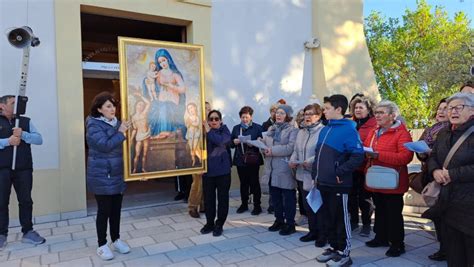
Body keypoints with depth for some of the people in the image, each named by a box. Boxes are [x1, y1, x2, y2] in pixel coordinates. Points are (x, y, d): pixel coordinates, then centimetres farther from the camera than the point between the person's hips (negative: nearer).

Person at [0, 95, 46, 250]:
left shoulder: (25, 121, 9)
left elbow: (39, 139, -1)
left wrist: (23, 134, -16)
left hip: (24, 169, 2)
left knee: (26, 201, 7)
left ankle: (28, 232, 17)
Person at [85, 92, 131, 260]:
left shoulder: (117, 123, 9)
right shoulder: (94, 125, -11)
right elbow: (105, 145, -23)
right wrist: (121, 133, -19)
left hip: (118, 174, 6)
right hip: (102, 176, -6)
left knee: (116, 209, 14)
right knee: (104, 210, 2)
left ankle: (116, 240, 29)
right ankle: (102, 245, 17)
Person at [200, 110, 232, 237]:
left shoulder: (225, 131, -3)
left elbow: (221, 141, -24)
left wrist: (209, 131, -22)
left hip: (222, 170, -2)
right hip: (208, 170, 2)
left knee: (222, 198, 5)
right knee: (208, 198, 9)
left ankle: (219, 225, 19)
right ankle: (209, 223, 26)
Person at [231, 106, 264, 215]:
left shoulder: (258, 127, -2)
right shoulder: (236, 128, 11)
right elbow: (230, 143, 12)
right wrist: (234, 142, -9)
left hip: (253, 160, -4)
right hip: (240, 160, 4)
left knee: (254, 182, 2)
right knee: (243, 183, 12)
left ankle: (257, 205, 12)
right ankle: (244, 204, 24)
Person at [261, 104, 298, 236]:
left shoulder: (293, 130, -8)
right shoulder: (271, 128, 17)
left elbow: (291, 147, -21)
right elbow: (265, 143, 15)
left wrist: (273, 150, -22)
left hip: (285, 169, -7)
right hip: (272, 169, 7)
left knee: (288, 198, 3)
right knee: (275, 196, 15)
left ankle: (290, 224, 14)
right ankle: (279, 220, 29)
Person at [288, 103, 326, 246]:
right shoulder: (301, 132, 14)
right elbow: (296, 151, 17)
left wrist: (310, 162, -26)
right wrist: (292, 160, -1)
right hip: (303, 175, 7)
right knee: (307, 205, 16)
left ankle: (322, 234, 19)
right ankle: (313, 231, 31)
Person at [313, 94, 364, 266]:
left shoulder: (348, 129, -13)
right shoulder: (325, 130, 13)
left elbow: (358, 156, -20)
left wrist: (339, 173, -19)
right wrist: (315, 174, 13)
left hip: (338, 184, -8)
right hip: (323, 183, 8)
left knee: (341, 219, 5)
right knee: (329, 217, 17)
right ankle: (333, 247, 32)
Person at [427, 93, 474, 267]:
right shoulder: (443, 133, 12)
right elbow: (433, 157, 16)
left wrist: (453, 174, -19)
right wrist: (435, 171, -5)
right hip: (447, 201, 7)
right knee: (452, 249, 19)